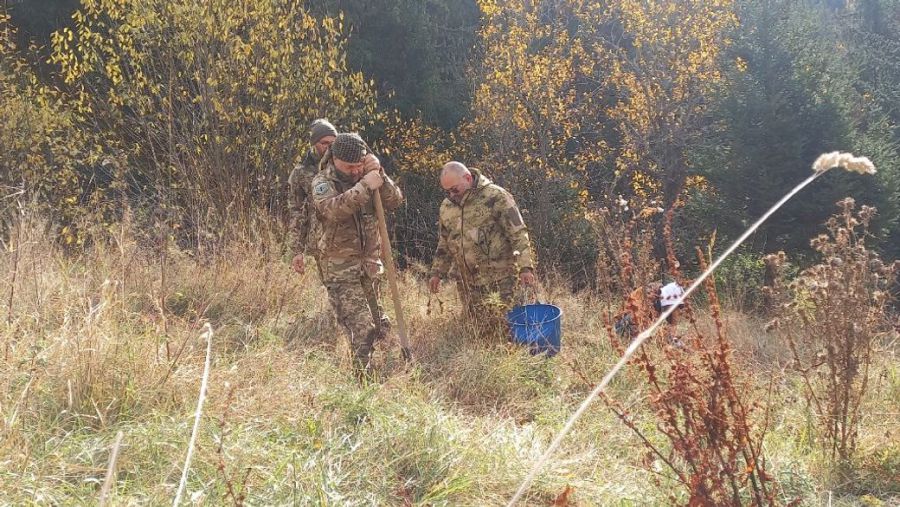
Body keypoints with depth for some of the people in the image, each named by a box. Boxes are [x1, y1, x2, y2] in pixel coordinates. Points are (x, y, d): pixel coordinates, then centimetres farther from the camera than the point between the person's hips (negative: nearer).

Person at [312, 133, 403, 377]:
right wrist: (365, 186, -33)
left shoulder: (366, 176, 7)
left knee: (379, 326, 14)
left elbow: (395, 201, -4)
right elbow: (333, 209, -30)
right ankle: (362, 377, -4)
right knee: (361, 327, -14)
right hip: (340, 268, -6)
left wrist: (379, 175, -17)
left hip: (370, 265, 6)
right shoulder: (323, 183, -9)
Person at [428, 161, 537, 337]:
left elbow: (518, 234, -11)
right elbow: (444, 244, 22)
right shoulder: (447, 206, 10)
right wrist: (437, 272, 16)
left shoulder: (496, 196, -9)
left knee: (498, 325, -7)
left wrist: (525, 267, -17)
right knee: (475, 325, 6)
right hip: (468, 281, 5)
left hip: (500, 278, -5)